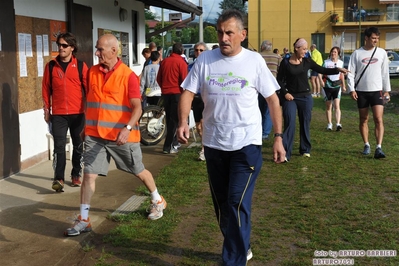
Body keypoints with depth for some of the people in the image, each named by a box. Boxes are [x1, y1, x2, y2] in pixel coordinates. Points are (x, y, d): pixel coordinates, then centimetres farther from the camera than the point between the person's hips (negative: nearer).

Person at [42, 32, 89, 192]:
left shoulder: (80, 66, 1)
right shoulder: (51, 66, 5)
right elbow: (46, 89, 9)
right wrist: (46, 110, 7)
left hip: (78, 113, 0)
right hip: (58, 114, 0)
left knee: (78, 145, 10)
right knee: (59, 146, -7)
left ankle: (76, 175, 24)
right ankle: (59, 179, -8)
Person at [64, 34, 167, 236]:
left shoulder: (128, 75, -12)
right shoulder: (92, 72, 4)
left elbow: (137, 107, -16)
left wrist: (127, 129, -31)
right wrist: (86, 125, 19)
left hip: (121, 136, -4)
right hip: (94, 135, 4)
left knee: (139, 171, 13)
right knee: (89, 175, -1)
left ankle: (157, 201, 37)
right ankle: (83, 220, 8)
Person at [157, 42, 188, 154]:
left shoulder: (164, 61, 7)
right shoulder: (181, 62, -9)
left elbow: (158, 78, 11)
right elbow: (184, 80, -12)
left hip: (165, 93, 5)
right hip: (177, 93, -5)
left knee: (169, 118, 15)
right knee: (174, 119, -1)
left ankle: (174, 142, 26)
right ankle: (168, 146, -5)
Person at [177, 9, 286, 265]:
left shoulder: (254, 61, -4)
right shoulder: (205, 60, 0)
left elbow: (272, 99, 0)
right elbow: (188, 93, -1)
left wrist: (278, 138, -4)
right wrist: (183, 122, -20)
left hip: (247, 144, -3)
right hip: (213, 144, 4)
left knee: (237, 204, -9)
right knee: (221, 204, 15)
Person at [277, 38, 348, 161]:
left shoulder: (307, 61, 2)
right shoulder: (285, 62, -5)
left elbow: (323, 70, 3)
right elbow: (279, 80, -1)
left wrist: (337, 70, -8)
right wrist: (285, 93, -13)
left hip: (305, 97, 3)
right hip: (290, 97, -3)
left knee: (305, 124, 9)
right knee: (289, 124, -9)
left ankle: (305, 150, 22)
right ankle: (285, 153, -7)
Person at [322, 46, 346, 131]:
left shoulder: (341, 63, 6)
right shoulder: (326, 62, -1)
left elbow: (342, 75, 15)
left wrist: (343, 86, 20)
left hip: (337, 86, 0)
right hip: (327, 86, 0)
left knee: (337, 105, -12)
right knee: (328, 106, 7)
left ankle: (338, 124, -19)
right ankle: (329, 124, 17)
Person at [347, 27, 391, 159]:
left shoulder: (382, 53, 4)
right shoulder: (357, 53, 0)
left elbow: (385, 73, 8)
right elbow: (351, 73, -1)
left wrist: (386, 90, 5)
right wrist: (352, 89, -10)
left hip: (377, 91, 0)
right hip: (361, 91, 0)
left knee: (378, 119, -10)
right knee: (363, 120, 8)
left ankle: (378, 148, -13)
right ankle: (366, 145, 21)